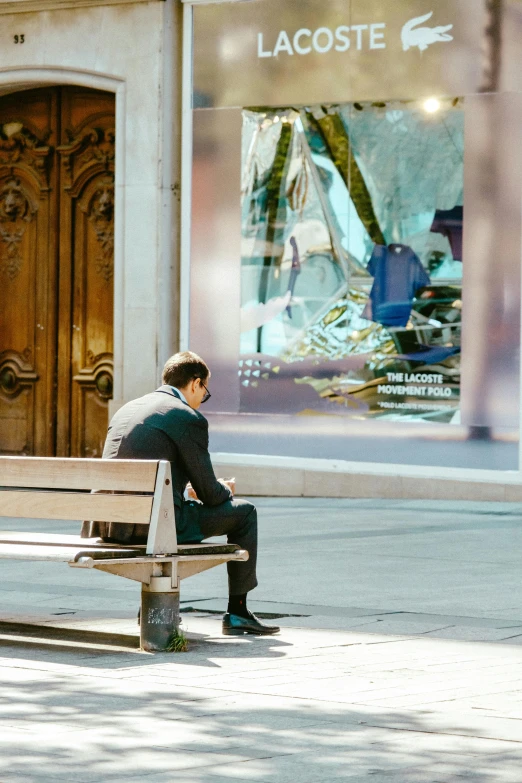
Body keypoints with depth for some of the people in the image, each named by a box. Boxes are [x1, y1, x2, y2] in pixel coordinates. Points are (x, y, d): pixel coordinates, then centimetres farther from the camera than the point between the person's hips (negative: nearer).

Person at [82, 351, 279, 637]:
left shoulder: (125, 410, 17)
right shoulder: (189, 418, -6)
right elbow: (210, 493, -2)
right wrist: (224, 489, 22)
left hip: (107, 526, 8)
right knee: (244, 512, 13)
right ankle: (237, 612, 17)